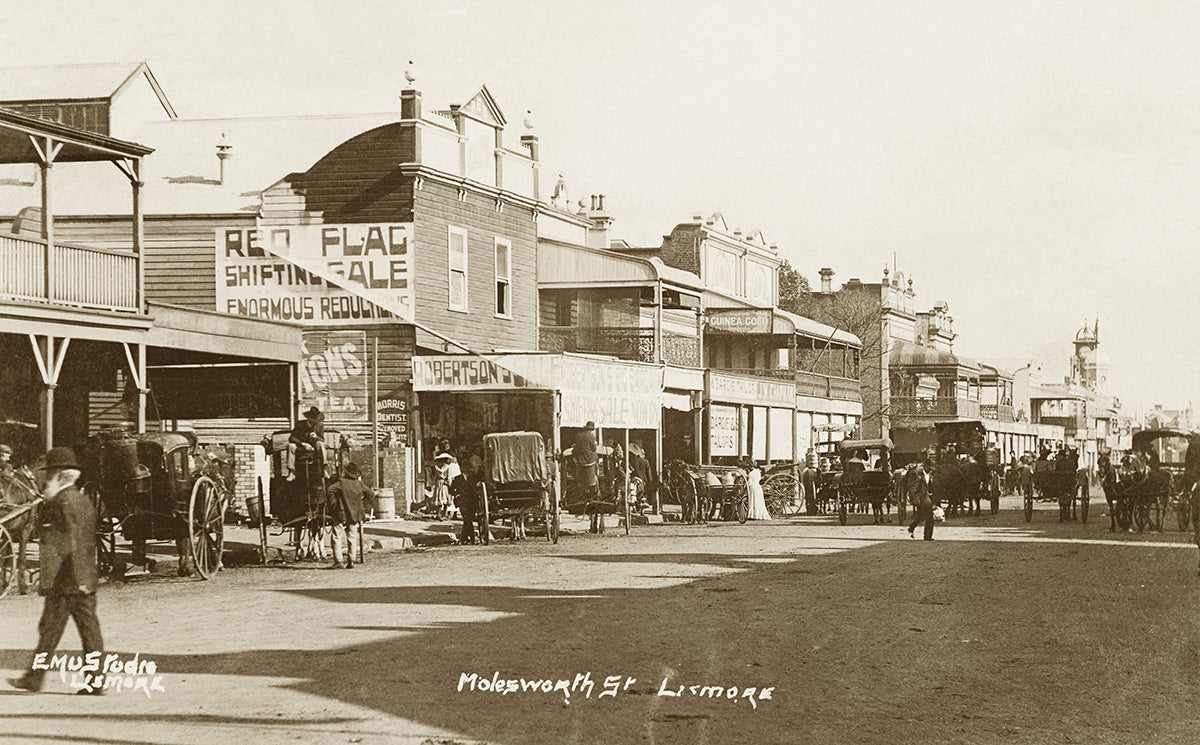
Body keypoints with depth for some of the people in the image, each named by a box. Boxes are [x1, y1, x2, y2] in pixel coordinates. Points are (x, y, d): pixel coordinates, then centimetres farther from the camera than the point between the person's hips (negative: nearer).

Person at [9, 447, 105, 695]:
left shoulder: (64, 501, -13)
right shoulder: (84, 500, 14)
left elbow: (73, 542, -19)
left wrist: (79, 578, -20)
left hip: (64, 581, -8)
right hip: (85, 579, 8)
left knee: (50, 628, 1)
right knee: (89, 628, 5)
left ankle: (34, 677, 9)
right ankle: (96, 681, 3)